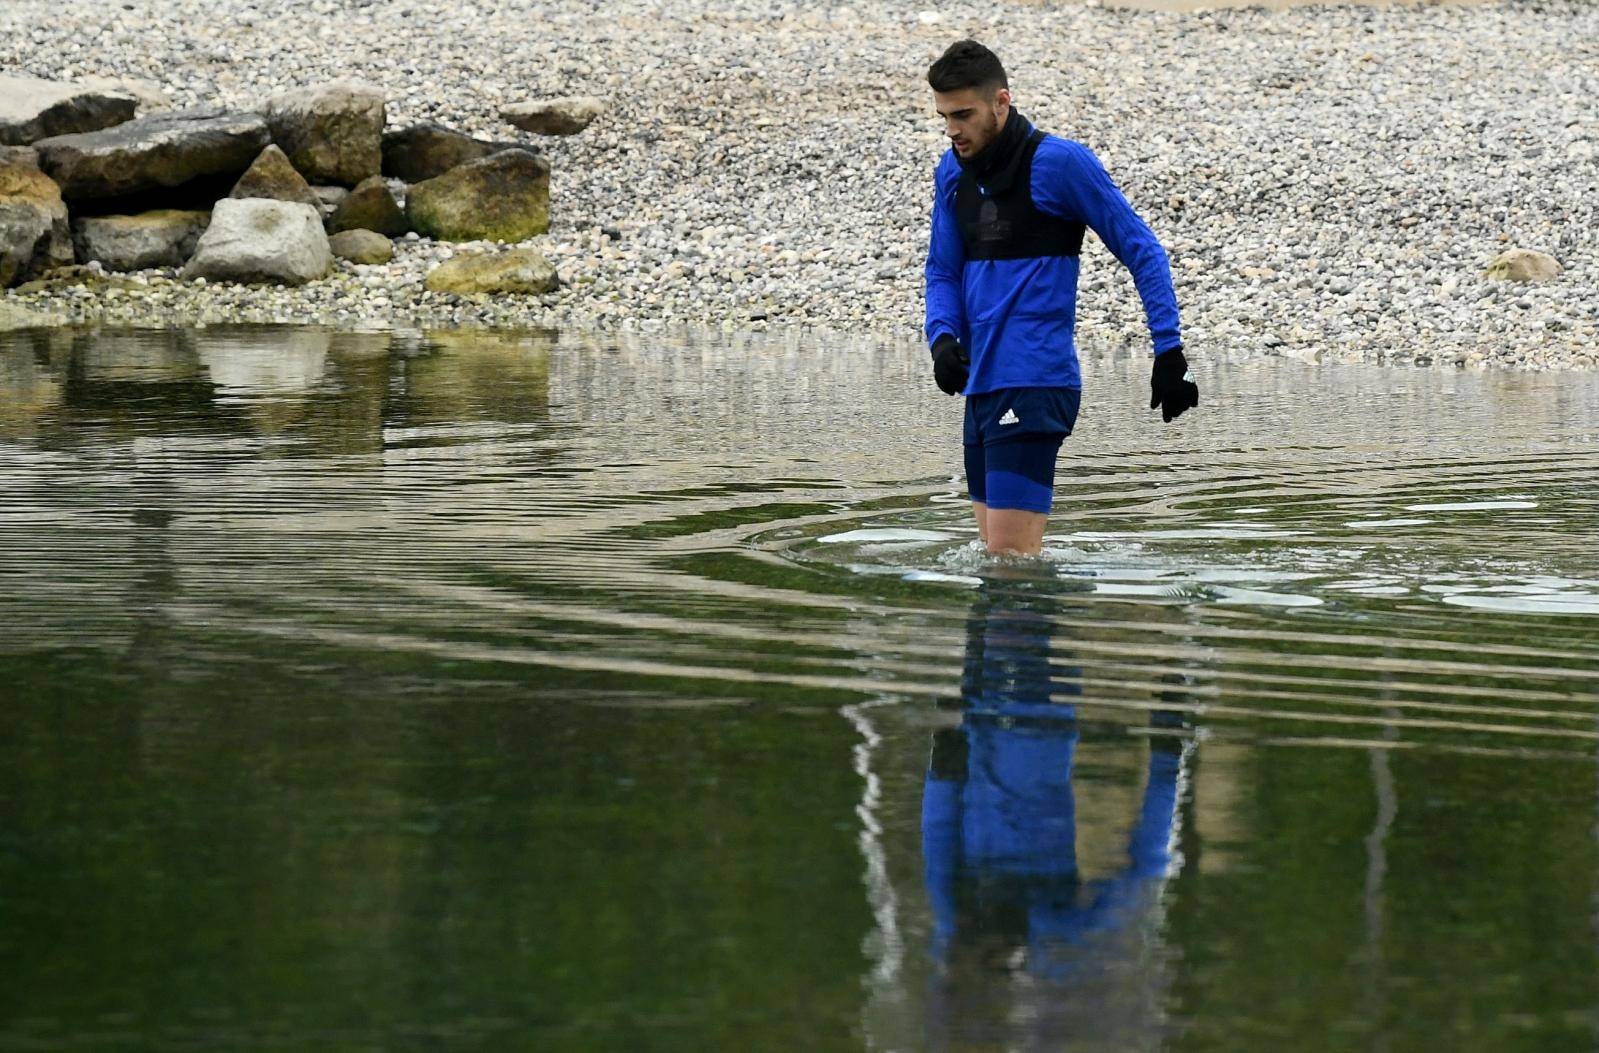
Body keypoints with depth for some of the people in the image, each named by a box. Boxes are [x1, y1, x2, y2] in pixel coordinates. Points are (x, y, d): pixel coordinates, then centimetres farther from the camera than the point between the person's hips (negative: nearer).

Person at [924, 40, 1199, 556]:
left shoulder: (1059, 162, -8)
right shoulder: (952, 172, 12)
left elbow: (1142, 252, -5)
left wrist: (1169, 353, -9)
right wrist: (943, 337, -2)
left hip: (1035, 383, -8)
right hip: (982, 385, 8)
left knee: (1010, 557, -14)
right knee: (997, 554, 12)